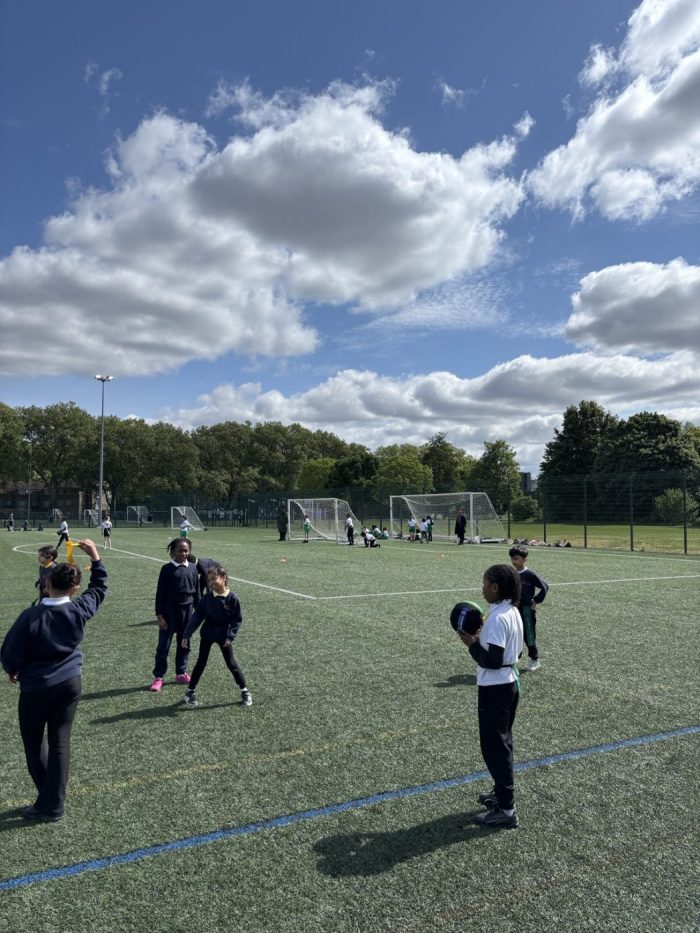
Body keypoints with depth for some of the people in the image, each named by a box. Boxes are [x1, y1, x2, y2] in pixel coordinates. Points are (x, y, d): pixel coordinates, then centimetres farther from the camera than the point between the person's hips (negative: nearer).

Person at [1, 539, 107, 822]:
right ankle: (54, 804, 16)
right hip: (70, 683, 3)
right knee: (60, 742, 10)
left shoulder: (31, 616, -22)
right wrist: (95, 556, 12)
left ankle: (47, 802, 23)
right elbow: (99, 588, 8)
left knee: (34, 744, 15)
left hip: (36, 688, -3)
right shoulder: (79, 610, -12)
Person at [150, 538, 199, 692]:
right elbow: (160, 592, -7)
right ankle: (158, 677, 8)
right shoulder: (167, 569, -8)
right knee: (163, 645, 1)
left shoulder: (192, 568, 2)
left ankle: (181, 673, 25)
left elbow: (196, 590, 10)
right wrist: (159, 614, -10)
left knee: (184, 643, 12)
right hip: (169, 610, -4)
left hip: (187, 610, 4)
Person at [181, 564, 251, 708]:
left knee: (231, 663, 5)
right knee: (201, 663, 9)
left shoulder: (232, 598, -16)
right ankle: (190, 692, 22)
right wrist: (187, 635, -11)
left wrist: (230, 636, -18)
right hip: (207, 634, 2)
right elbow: (197, 616, -8)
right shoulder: (207, 598, -10)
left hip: (223, 635, -2)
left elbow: (237, 619, -10)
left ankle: (245, 691, 18)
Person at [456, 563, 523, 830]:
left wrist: (472, 644, -13)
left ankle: (505, 810, 9)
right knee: (501, 742, 22)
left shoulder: (497, 618, -25)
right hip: (510, 683, 10)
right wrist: (482, 638, 9)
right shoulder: (513, 612, 5)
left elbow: (492, 661, -26)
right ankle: (503, 792, 36)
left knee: (494, 747, 1)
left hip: (495, 689, -10)